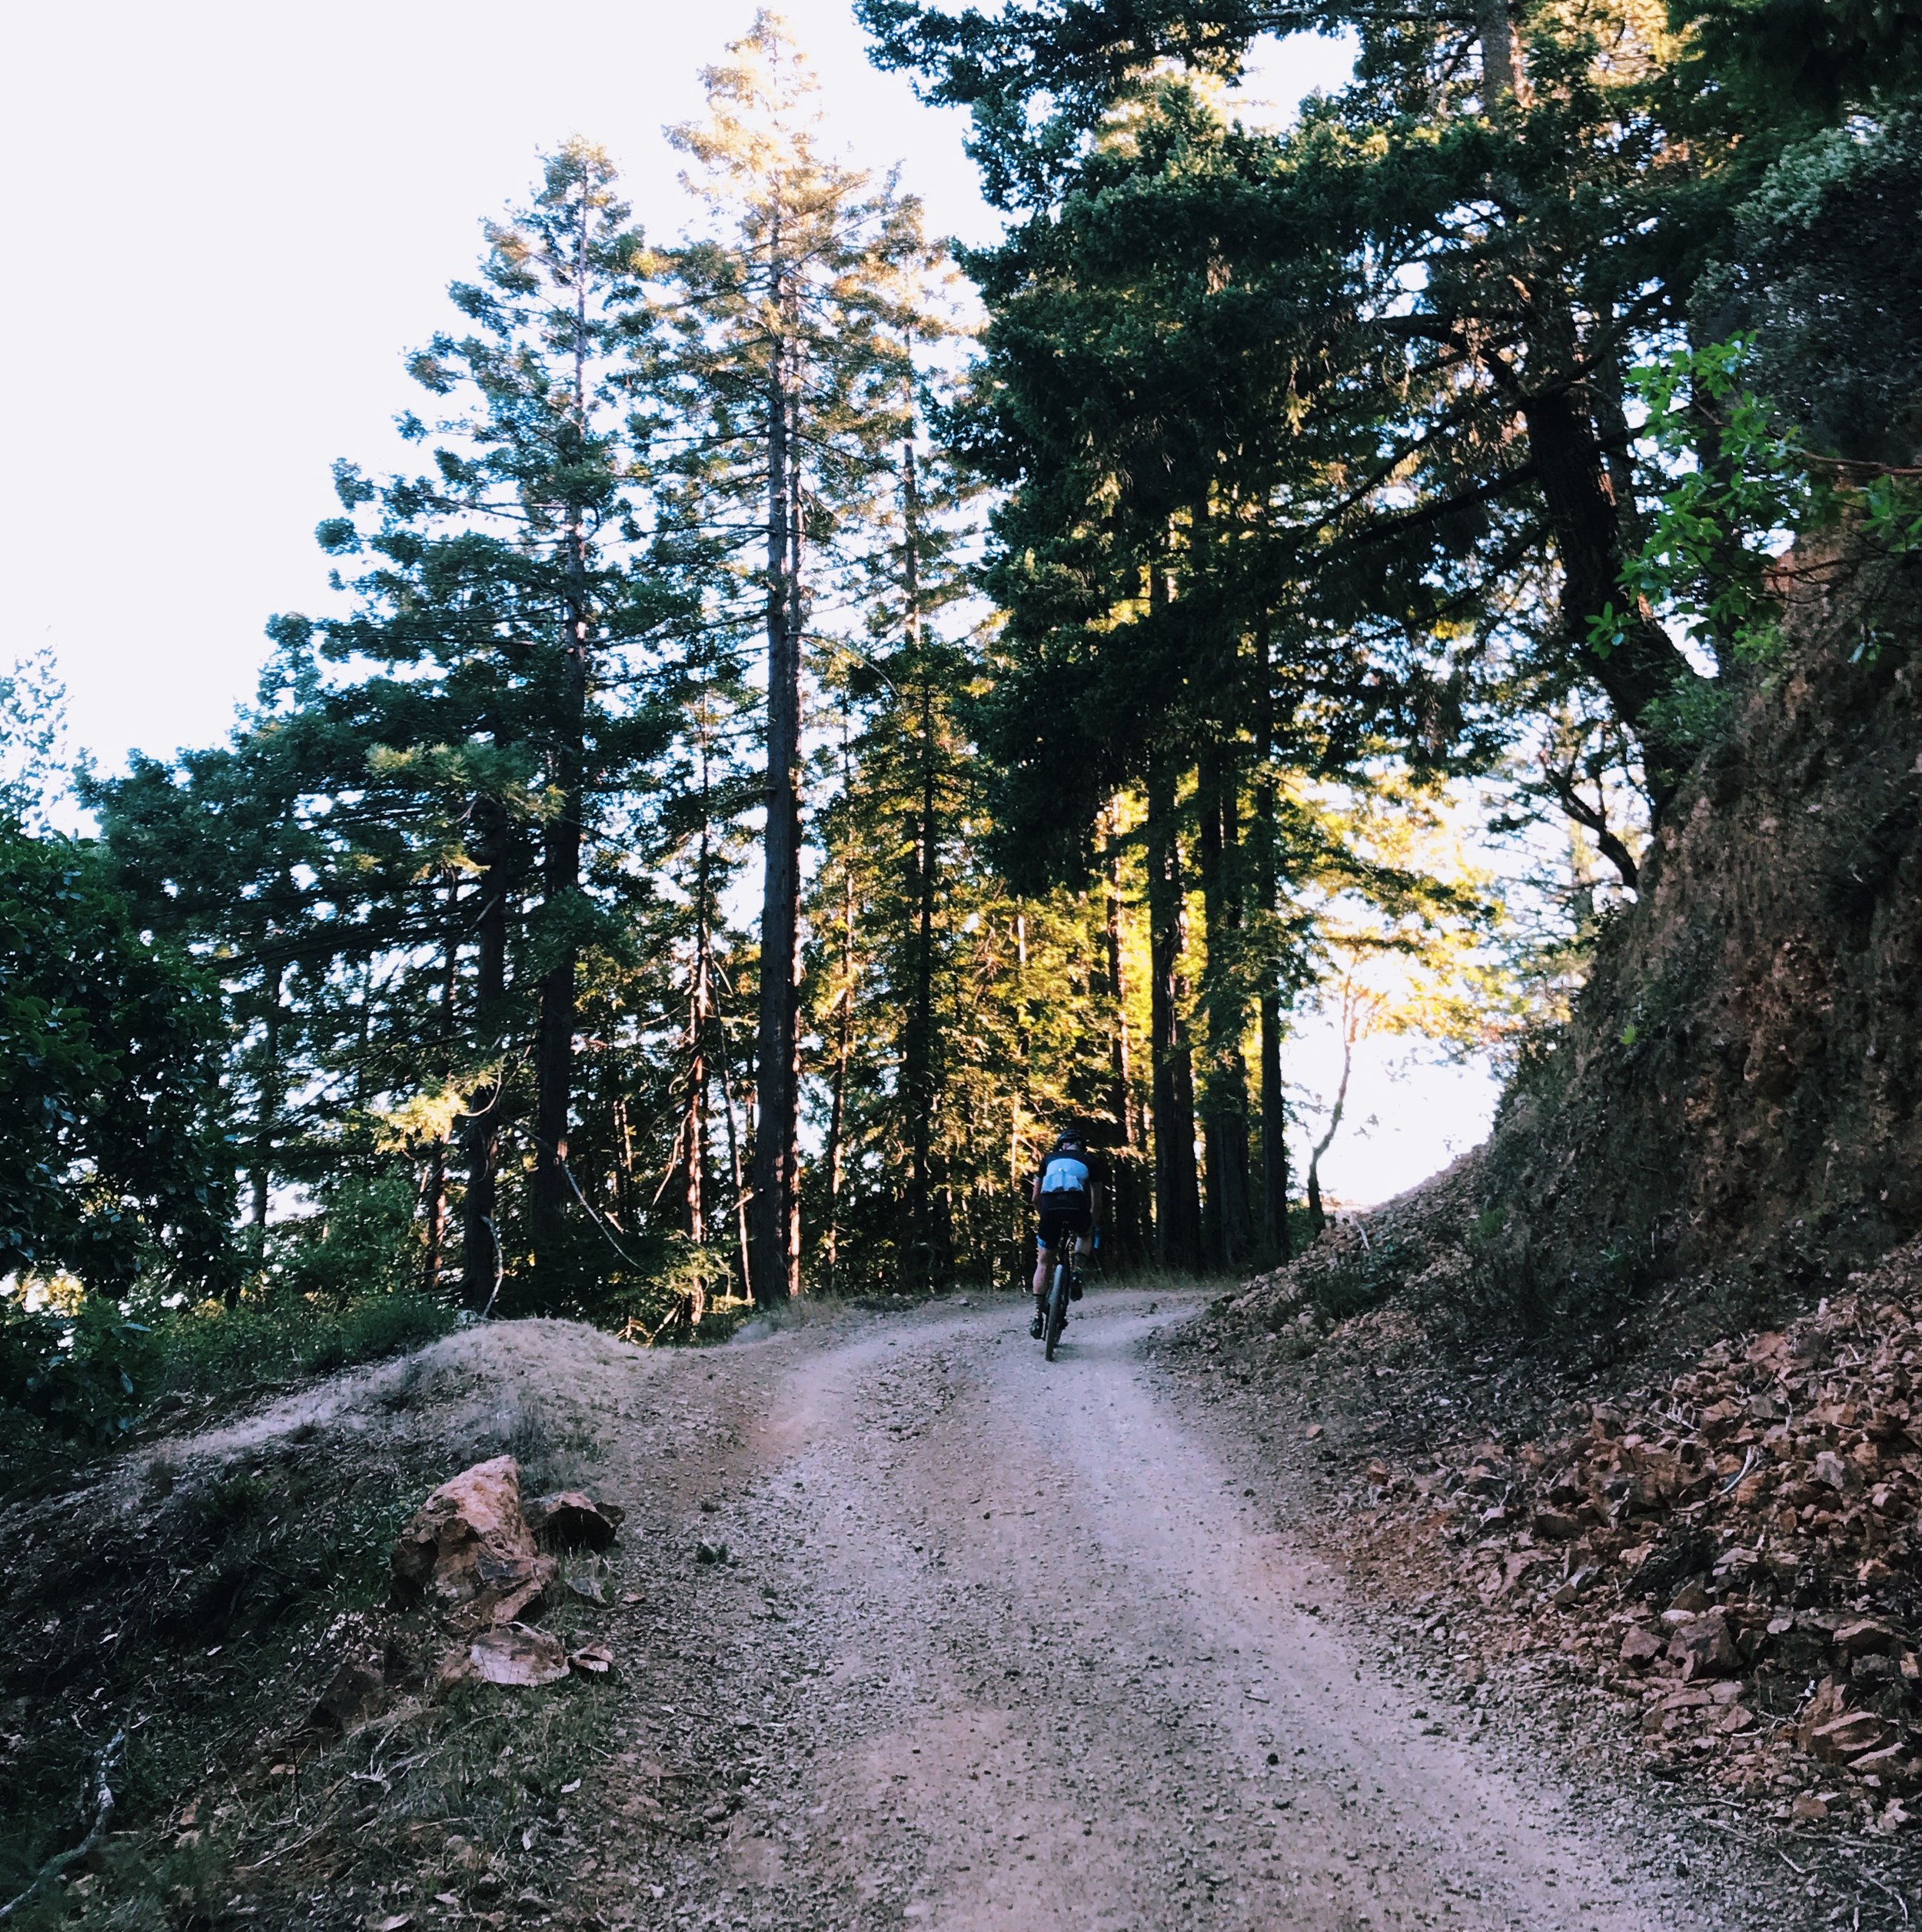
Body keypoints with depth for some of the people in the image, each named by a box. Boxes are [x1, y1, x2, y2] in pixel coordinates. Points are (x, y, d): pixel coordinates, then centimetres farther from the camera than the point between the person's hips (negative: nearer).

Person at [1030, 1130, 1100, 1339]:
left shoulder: (1050, 1159, 29)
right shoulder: (1088, 1161, 27)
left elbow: (1035, 1198, 29)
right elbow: (1097, 1205, 29)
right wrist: (1090, 1225, 46)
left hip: (1050, 1205, 1)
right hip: (1077, 1205, -1)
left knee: (1044, 1263, 18)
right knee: (1085, 1236, 36)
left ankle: (1037, 1316, 10)